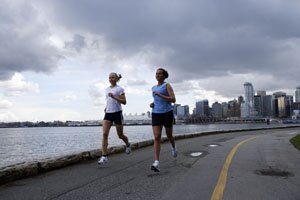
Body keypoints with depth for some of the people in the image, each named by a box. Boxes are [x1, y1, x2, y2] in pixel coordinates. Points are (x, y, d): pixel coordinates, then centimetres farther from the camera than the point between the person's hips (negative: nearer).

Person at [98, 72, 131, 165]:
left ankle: (128, 145, 41)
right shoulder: (107, 89, 15)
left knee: (120, 135, 8)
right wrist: (106, 107, 12)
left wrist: (114, 97, -21)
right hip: (108, 113, 5)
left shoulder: (119, 89, -3)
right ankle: (104, 156, -15)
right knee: (105, 134, -13)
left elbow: (124, 102, -9)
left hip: (117, 113, -4)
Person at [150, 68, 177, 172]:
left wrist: (160, 95, -20)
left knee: (169, 136, 15)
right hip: (156, 114, 3)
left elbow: (173, 100, -14)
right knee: (156, 137, -13)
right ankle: (156, 163, -21)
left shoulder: (167, 85, -3)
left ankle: (173, 147, 52)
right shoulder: (154, 87, 16)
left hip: (167, 113, -3)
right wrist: (152, 104, 8)